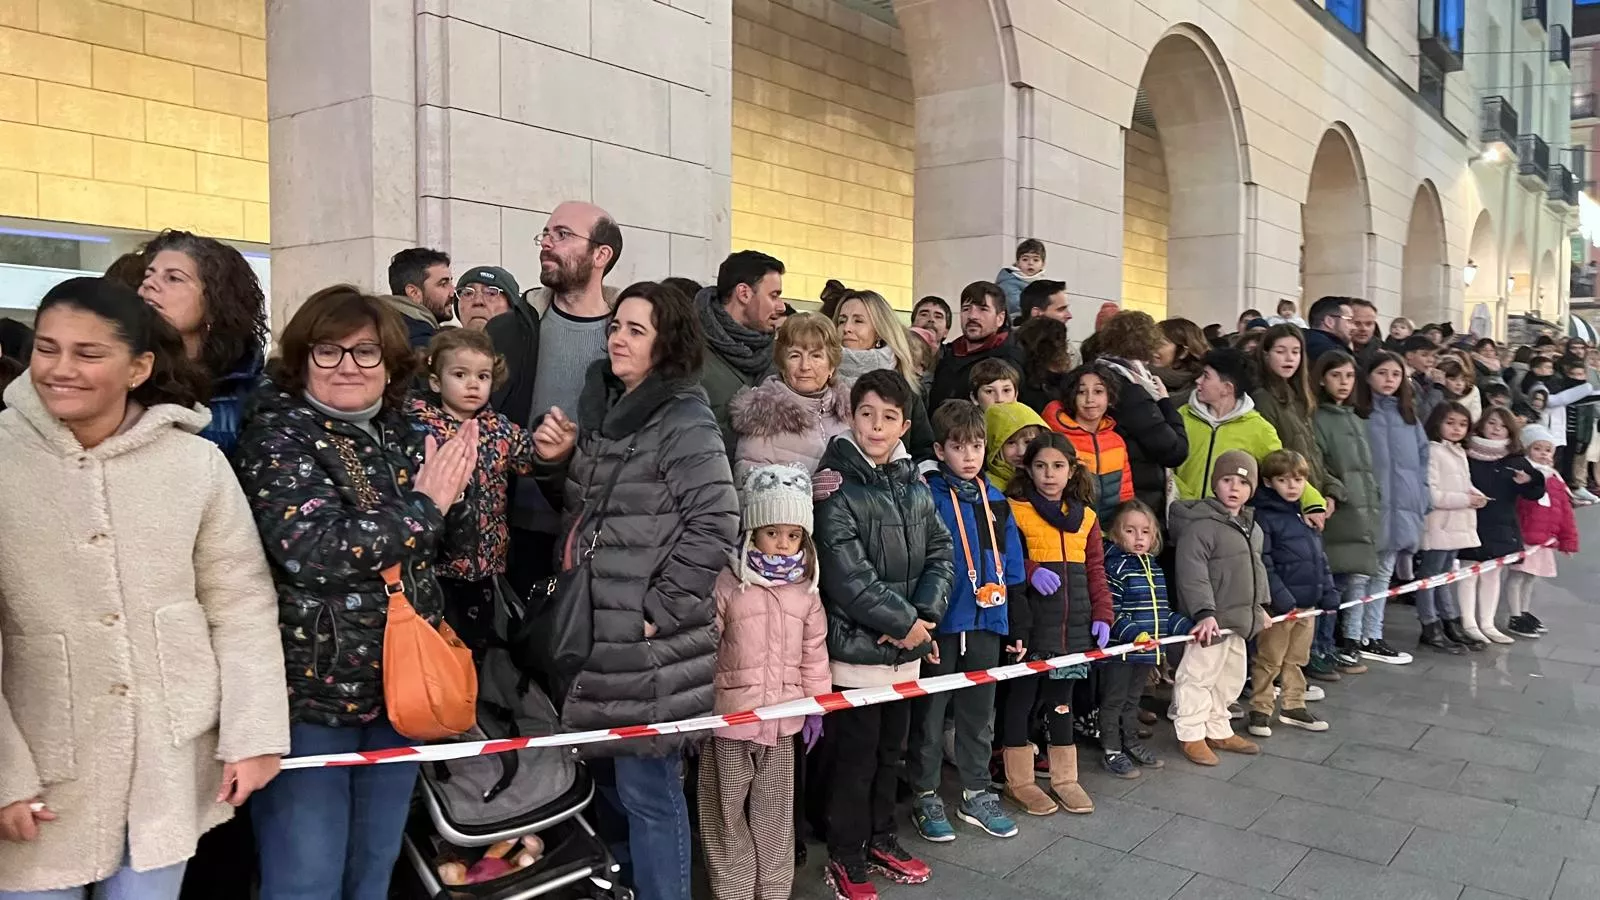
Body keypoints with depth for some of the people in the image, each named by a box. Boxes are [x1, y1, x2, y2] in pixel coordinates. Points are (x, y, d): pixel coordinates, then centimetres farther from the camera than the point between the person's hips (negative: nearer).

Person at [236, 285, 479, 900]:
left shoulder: (398, 431, 7)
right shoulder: (278, 434, -11)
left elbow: (429, 546, 16)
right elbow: (316, 551, -25)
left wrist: (448, 495, -4)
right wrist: (423, 505, -16)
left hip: (399, 685, 6)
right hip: (311, 691, -6)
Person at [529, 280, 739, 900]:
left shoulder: (684, 422, -12)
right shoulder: (604, 407, 13)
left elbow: (715, 526, -19)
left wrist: (658, 609, -17)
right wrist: (561, 457, 5)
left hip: (647, 644, -8)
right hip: (595, 631, 8)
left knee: (647, 788, 2)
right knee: (616, 778, 18)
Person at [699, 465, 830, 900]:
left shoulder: (805, 590, 3)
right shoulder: (726, 584, -11)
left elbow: (814, 651, 9)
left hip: (784, 716, 4)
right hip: (730, 714, -3)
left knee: (776, 808, 15)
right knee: (728, 807, 8)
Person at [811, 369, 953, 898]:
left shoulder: (914, 485, 7)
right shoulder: (837, 487, -14)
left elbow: (940, 553, 7)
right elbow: (847, 577, -20)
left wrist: (925, 614, -9)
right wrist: (904, 622, -15)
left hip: (907, 646, 6)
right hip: (858, 646, -6)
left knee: (890, 749, 19)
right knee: (855, 755, 4)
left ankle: (881, 841, 35)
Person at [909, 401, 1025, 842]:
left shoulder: (996, 501, 8)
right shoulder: (928, 497, -11)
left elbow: (1012, 566, 12)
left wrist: (1016, 624, 12)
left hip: (986, 623, 6)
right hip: (940, 623, -5)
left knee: (979, 715, 17)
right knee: (930, 715, 8)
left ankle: (976, 793, 31)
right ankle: (925, 798, 22)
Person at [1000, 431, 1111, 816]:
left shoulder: (1086, 516, 11)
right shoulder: (1014, 510, -4)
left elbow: (1096, 570, 11)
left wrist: (1102, 614, 3)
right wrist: (1031, 572, -23)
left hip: (1073, 626, 4)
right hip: (1029, 625, -4)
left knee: (1061, 699, 13)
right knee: (1021, 697, 5)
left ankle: (1065, 779, 25)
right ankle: (1019, 781, 17)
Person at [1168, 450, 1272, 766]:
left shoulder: (1251, 526, 12)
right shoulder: (1201, 524, -18)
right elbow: (1192, 574, -24)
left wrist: (1261, 606, 24)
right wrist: (1204, 612, -30)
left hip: (1240, 619, 9)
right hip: (1210, 621, -9)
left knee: (1230, 678, 18)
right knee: (1198, 676, 0)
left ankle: (1218, 731, 33)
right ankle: (1191, 735, 13)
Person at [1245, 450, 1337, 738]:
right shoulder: (1263, 516, -11)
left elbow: (1320, 558, 18)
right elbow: (1262, 563, -16)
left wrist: (1329, 593, 12)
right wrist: (1281, 598, -20)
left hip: (1308, 601, 7)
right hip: (1279, 603, -7)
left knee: (1297, 658, 17)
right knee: (1269, 660, 1)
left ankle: (1293, 706, 28)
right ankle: (1259, 710, 10)